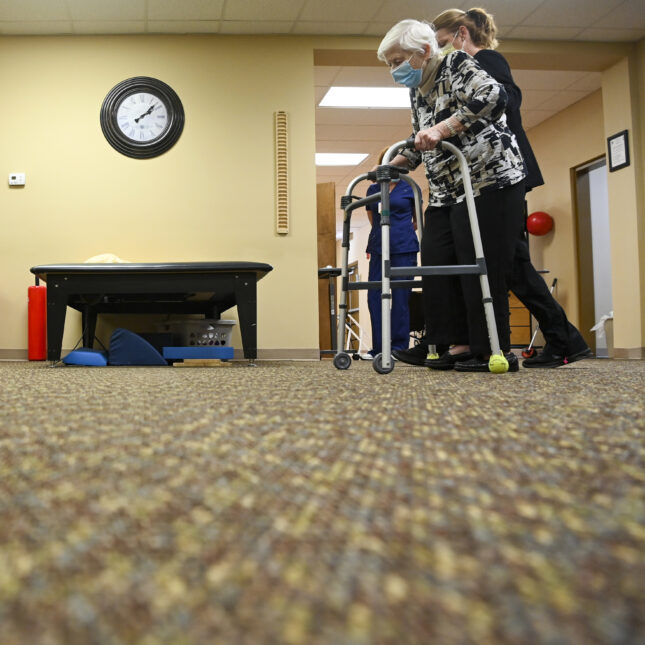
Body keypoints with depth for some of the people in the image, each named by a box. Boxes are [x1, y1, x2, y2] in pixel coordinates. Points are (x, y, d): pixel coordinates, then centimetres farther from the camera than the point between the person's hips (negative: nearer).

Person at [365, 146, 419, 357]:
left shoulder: (409, 188, 5)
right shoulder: (372, 189, 14)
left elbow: (418, 221, 14)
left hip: (404, 248, -4)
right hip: (378, 248, 4)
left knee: (400, 297, -5)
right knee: (374, 296, -1)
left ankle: (399, 347, 0)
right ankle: (379, 348, 6)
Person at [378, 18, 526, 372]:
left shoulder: (457, 66, -8)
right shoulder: (417, 91, 15)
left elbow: (494, 96, -27)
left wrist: (442, 128, -34)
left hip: (489, 180, -9)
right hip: (445, 193, 9)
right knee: (438, 266, 2)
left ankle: (498, 351, -4)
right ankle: (461, 344, 6)